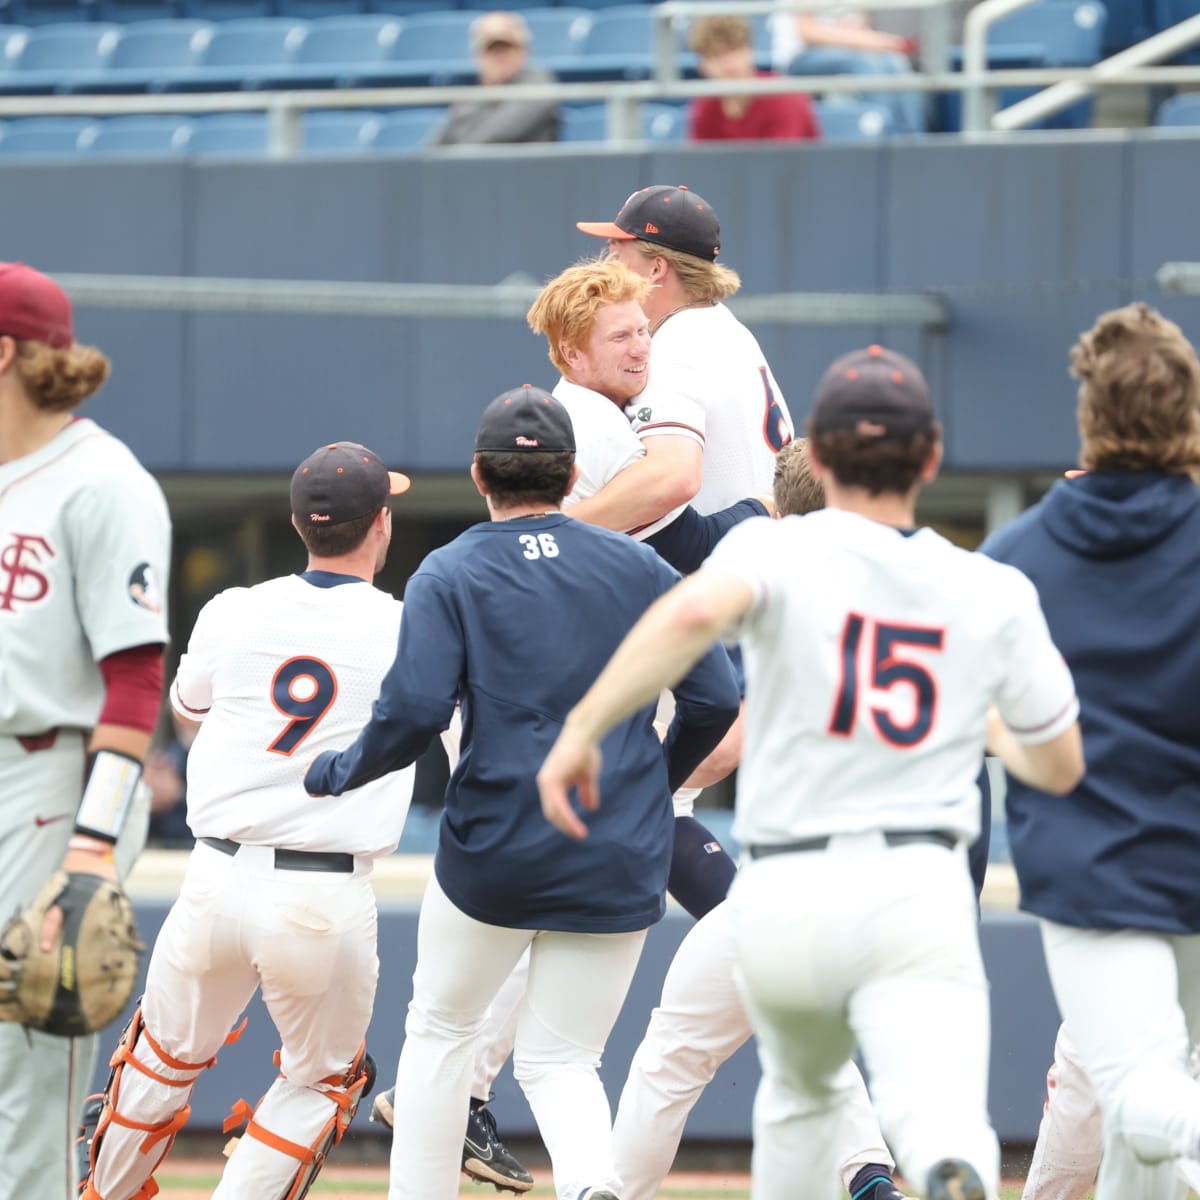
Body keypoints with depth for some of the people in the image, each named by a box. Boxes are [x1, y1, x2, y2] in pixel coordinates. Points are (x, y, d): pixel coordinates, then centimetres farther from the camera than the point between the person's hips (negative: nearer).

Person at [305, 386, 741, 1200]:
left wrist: (335, 774, 2)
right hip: (622, 861, 2)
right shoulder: (640, 568, 7)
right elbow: (715, 699, 4)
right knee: (561, 1058, 7)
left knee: (442, 1032, 19)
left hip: (493, 857, -2)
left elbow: (414, 712, -14)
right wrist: (656, 781, 21)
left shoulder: (450, 575, -2)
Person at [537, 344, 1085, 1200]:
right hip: (919, 896, -1)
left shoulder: (777, 550, 1)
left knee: (800, 1096, 30)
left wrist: (582, 727, -20)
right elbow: (1061, 767, 20)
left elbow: (695, 613, -23)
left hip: (784, 900, 1)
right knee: (942, 1124, -20)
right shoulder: (996, 593, 10)